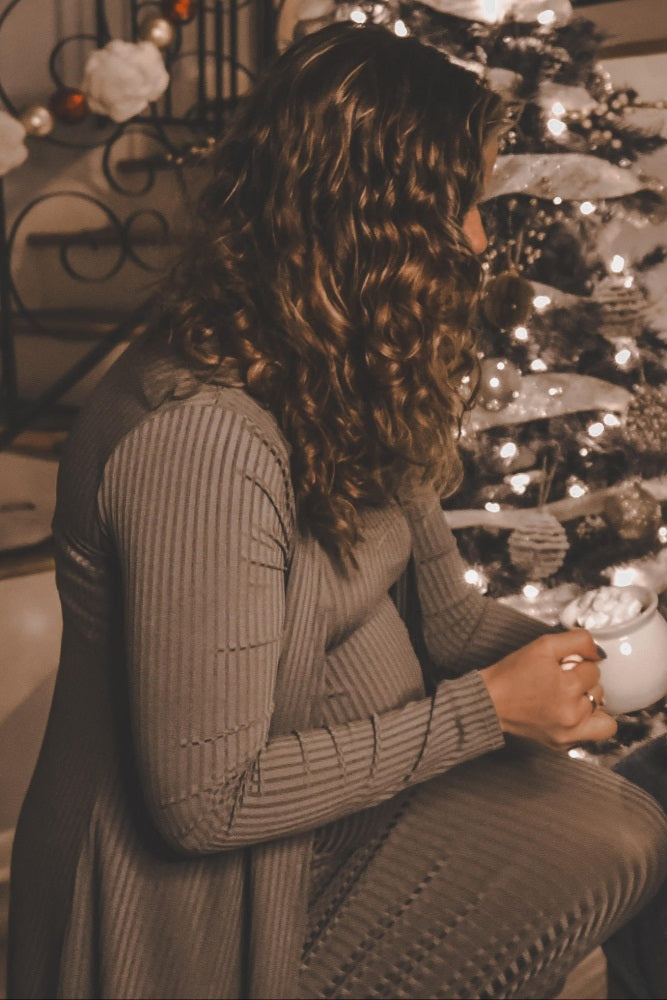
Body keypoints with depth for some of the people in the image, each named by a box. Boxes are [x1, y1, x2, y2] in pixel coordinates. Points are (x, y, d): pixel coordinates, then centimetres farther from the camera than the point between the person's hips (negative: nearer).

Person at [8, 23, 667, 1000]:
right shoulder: (203, 439, -30)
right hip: (206, 891, -7)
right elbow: (205, 801, -26)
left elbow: (440, 600, 7)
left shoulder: (345, 372, -1)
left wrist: (546, 649, -14)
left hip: (356, 767, 8)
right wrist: (487, 709, -21)